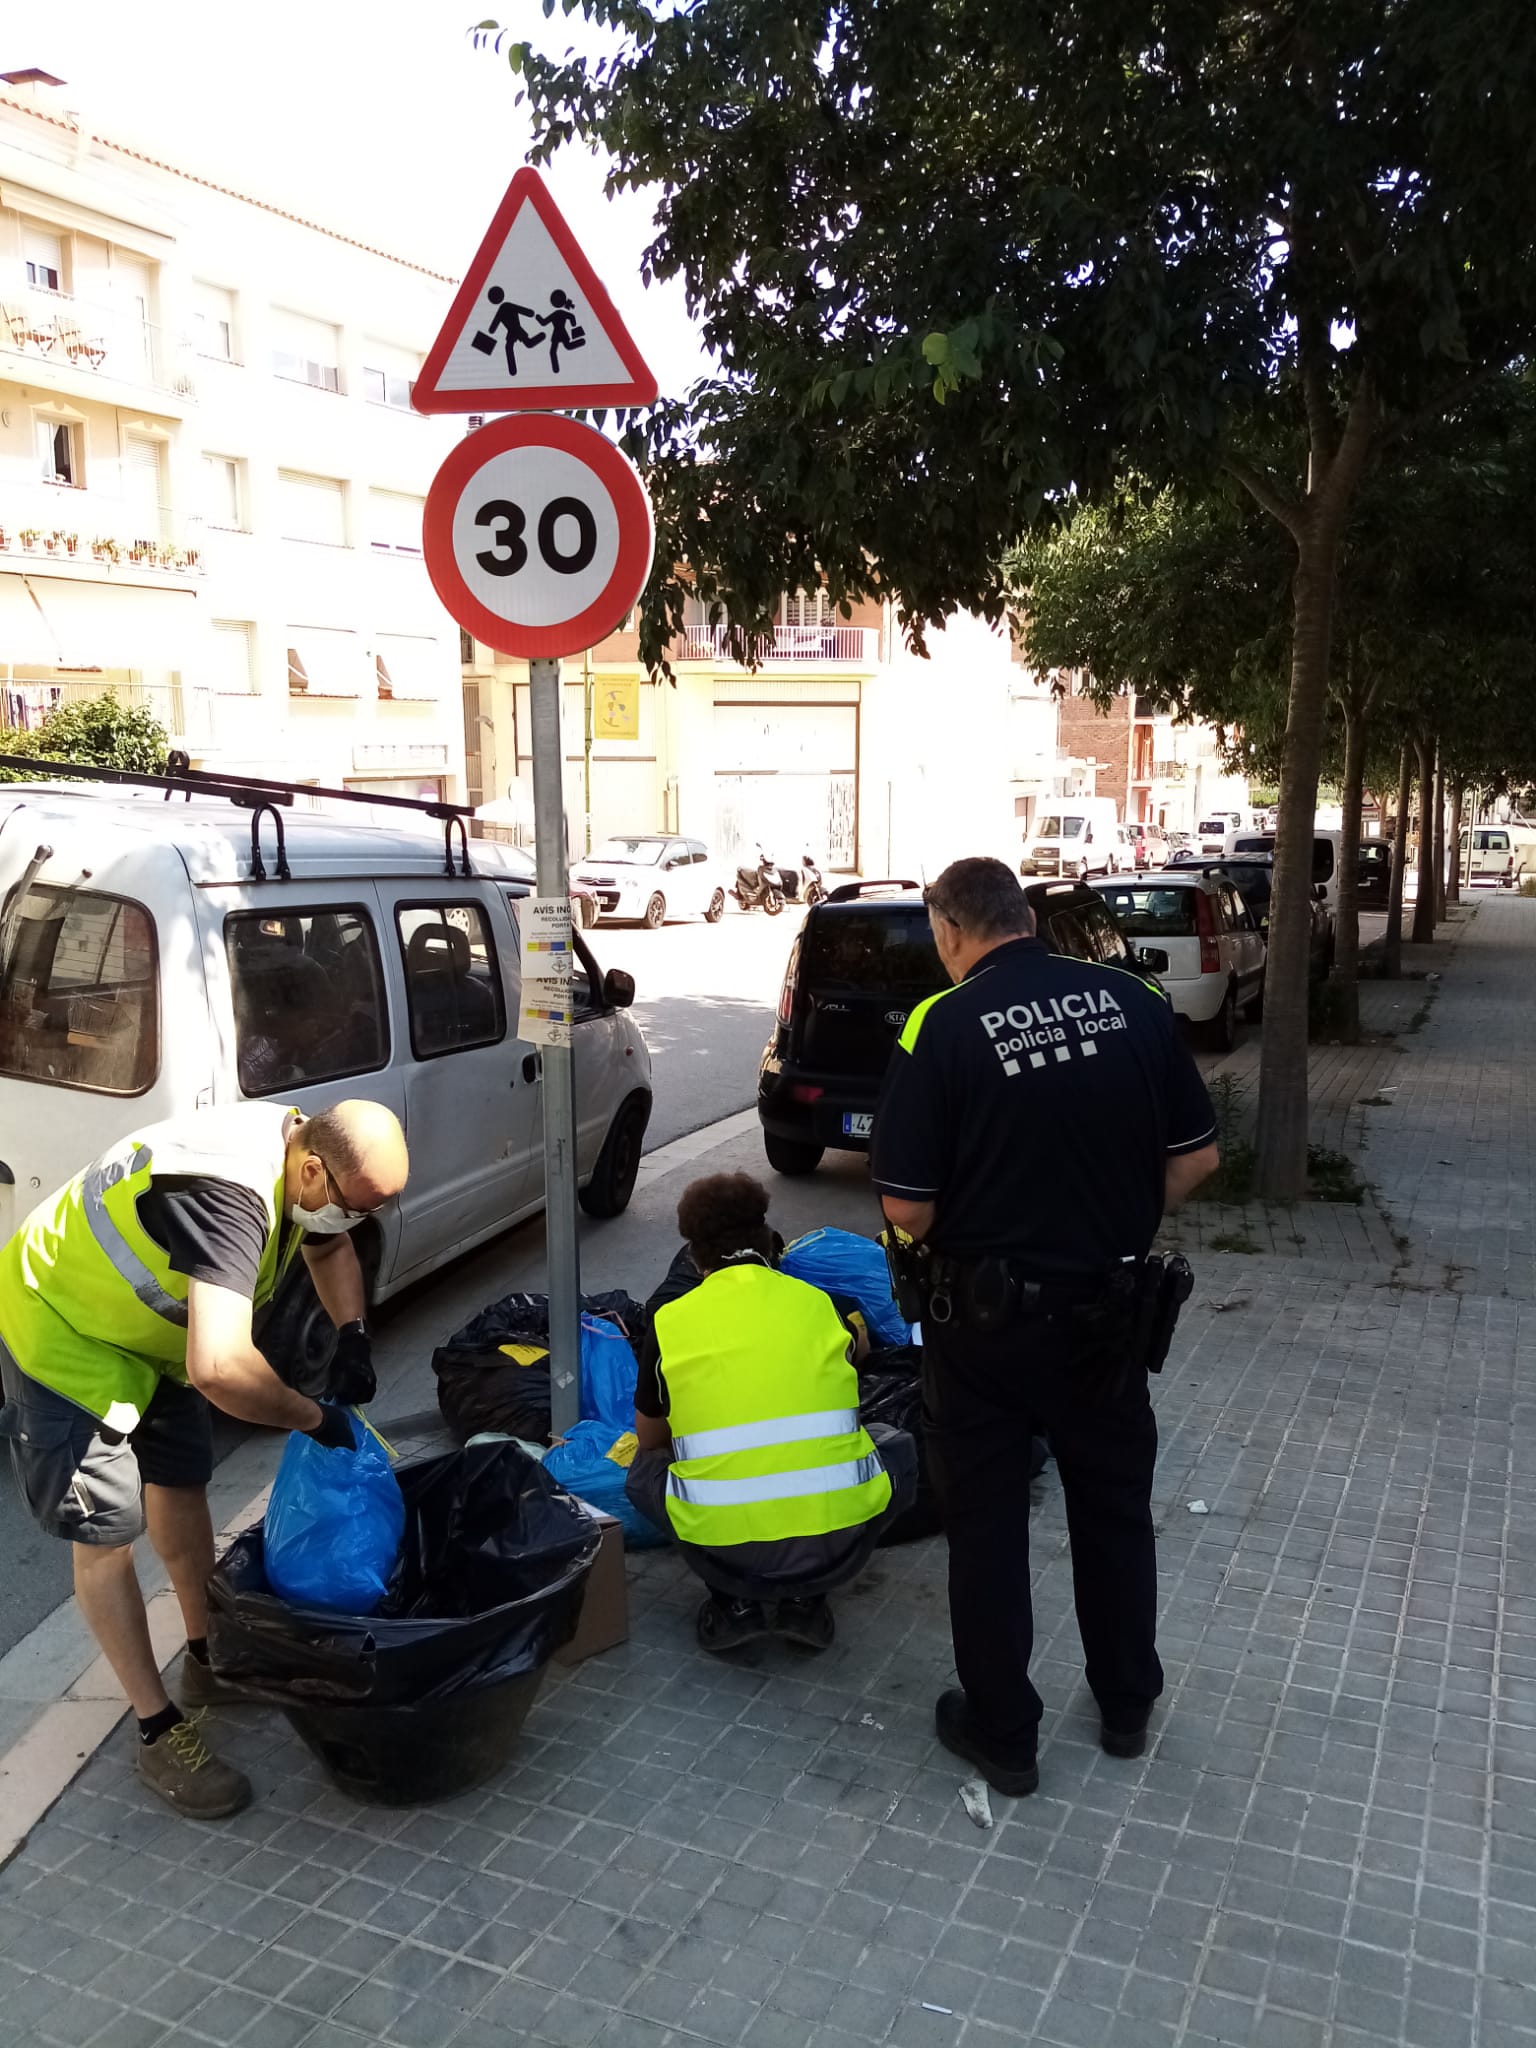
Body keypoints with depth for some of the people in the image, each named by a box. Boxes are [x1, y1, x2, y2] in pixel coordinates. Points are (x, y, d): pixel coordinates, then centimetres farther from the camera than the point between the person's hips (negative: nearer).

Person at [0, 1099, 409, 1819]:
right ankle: (160, 1733, 8)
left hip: (145, 1325, 9)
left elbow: (328, 1248, 10)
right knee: (107, 1532, -5)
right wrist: (312, 1417, -34)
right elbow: (219, 1368, -52)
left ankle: (205, 1662, 36)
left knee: (181, 1485, 18)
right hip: (63, 1331, -9)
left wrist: (352, 1335, -7)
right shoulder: (230, 1194, -41)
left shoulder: (303, 1148, -13)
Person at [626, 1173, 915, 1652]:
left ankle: (736, 1599, 11)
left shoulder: (669, 1322, 6)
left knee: (645, 1469, 29)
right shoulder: (822, 1306, 9)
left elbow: (649, 1440, 23)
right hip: (835, 1543, 0)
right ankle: (804, 1598, 14)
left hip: (726, 1550, 0)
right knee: (898, 1448, 30)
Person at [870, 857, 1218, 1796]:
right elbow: (1195, 1158, 0)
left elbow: (906, 1207, -15)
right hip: (1107, 1306, 4)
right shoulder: (1133, 1000, -5)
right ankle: (1128, 1706, 38)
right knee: (1114, 1506, 22)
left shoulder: (941, 1026, -16)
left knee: (987, 1521, 13)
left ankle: (1002, 1732, 27)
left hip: (986, 1311, -3)